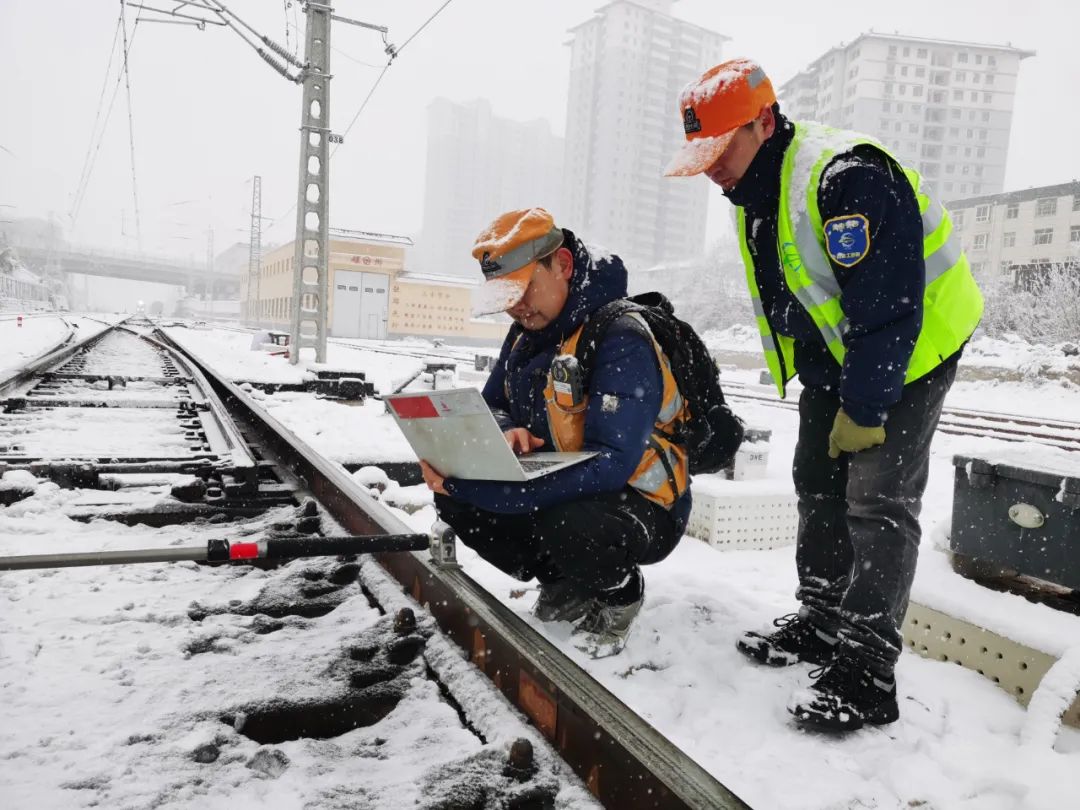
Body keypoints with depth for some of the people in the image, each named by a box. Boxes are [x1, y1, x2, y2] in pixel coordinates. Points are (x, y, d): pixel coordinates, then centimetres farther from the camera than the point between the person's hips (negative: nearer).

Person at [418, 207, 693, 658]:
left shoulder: (621, 341, -25)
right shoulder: (528, 332, 1)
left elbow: (608, 468, -35)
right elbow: (489, 406, 10)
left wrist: (472, 485, -38)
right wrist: (503, 433, -19)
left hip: (638, 505, -7)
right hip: (560, 491, 7)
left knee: (570, 527, -38)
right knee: (453, 498, -10)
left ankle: (618, 594, -1)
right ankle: (565, 586, 9)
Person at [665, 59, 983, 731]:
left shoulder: (846, 176, -28)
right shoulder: (756, 196, 3)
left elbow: (889, 309, -28)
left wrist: (863, 409, -23)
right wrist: (824, 390, 9)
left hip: (913, 345, -9)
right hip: (836, 352, 9)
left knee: (878, 500, -12)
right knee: (819, 485, 10)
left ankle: (866, 673, -4)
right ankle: (823, 621, 25)